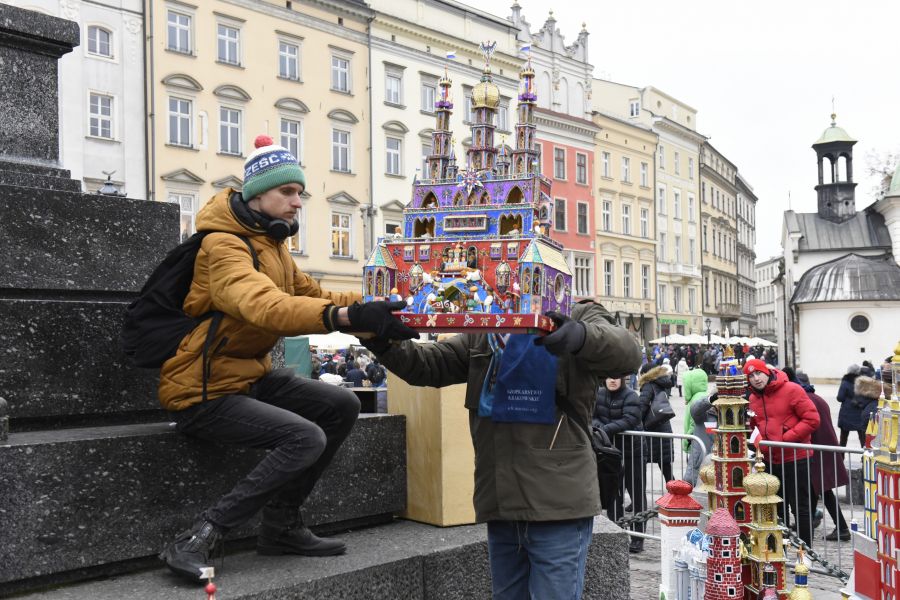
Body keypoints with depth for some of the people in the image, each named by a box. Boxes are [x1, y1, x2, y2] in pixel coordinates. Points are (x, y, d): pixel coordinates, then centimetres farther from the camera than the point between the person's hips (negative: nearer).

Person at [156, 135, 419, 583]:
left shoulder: (271, 245, 12)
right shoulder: (223, 245, -19)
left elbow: (315, 296, 12)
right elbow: (264, 306, -39)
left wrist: (382, 306, -4)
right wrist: (348, 317, -52)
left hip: (251, 377, 9)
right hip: (204, 392, -9)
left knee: (342, 407, 3)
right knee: (306, 439, -24)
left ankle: (282, 526, 10)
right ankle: (196, 540, -17)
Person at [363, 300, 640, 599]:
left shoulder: (578, 317, 2)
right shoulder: (481, 334, 17)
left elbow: (627, 352, -15)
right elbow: (429, 363, 11)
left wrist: (582, 335, -38)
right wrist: (386, 344, -9)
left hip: (558, 507, -5)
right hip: (501, 508, 5)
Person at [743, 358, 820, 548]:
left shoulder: (791, 390, -11)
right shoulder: (753, 399, 8)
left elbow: (812, 419, -14)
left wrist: (786, 438, -18)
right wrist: (756, 440, -1)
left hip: (795, 459, -6)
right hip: (770, 460, 6)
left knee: (800, 507, 2)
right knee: (777, 508, 16)